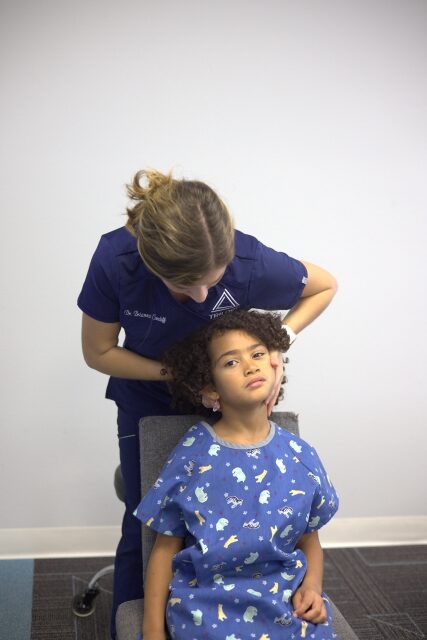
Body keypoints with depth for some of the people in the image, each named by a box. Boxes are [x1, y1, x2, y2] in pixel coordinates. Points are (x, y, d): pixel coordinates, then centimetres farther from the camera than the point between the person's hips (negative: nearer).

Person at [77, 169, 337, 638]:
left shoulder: (250, 263, -35)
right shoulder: (115, 259, -34)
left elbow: (325, 286, -13)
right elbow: (98, 353, -17)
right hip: (146, 401, 0)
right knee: (142, 526, 5)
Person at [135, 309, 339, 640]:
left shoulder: (299, 456, 0)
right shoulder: (192, 455, -8)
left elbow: (309, 539, 13)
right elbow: (165, 547, -2)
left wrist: (311, 587, -6)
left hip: (287, 599, 3)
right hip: (208, 603, -3)